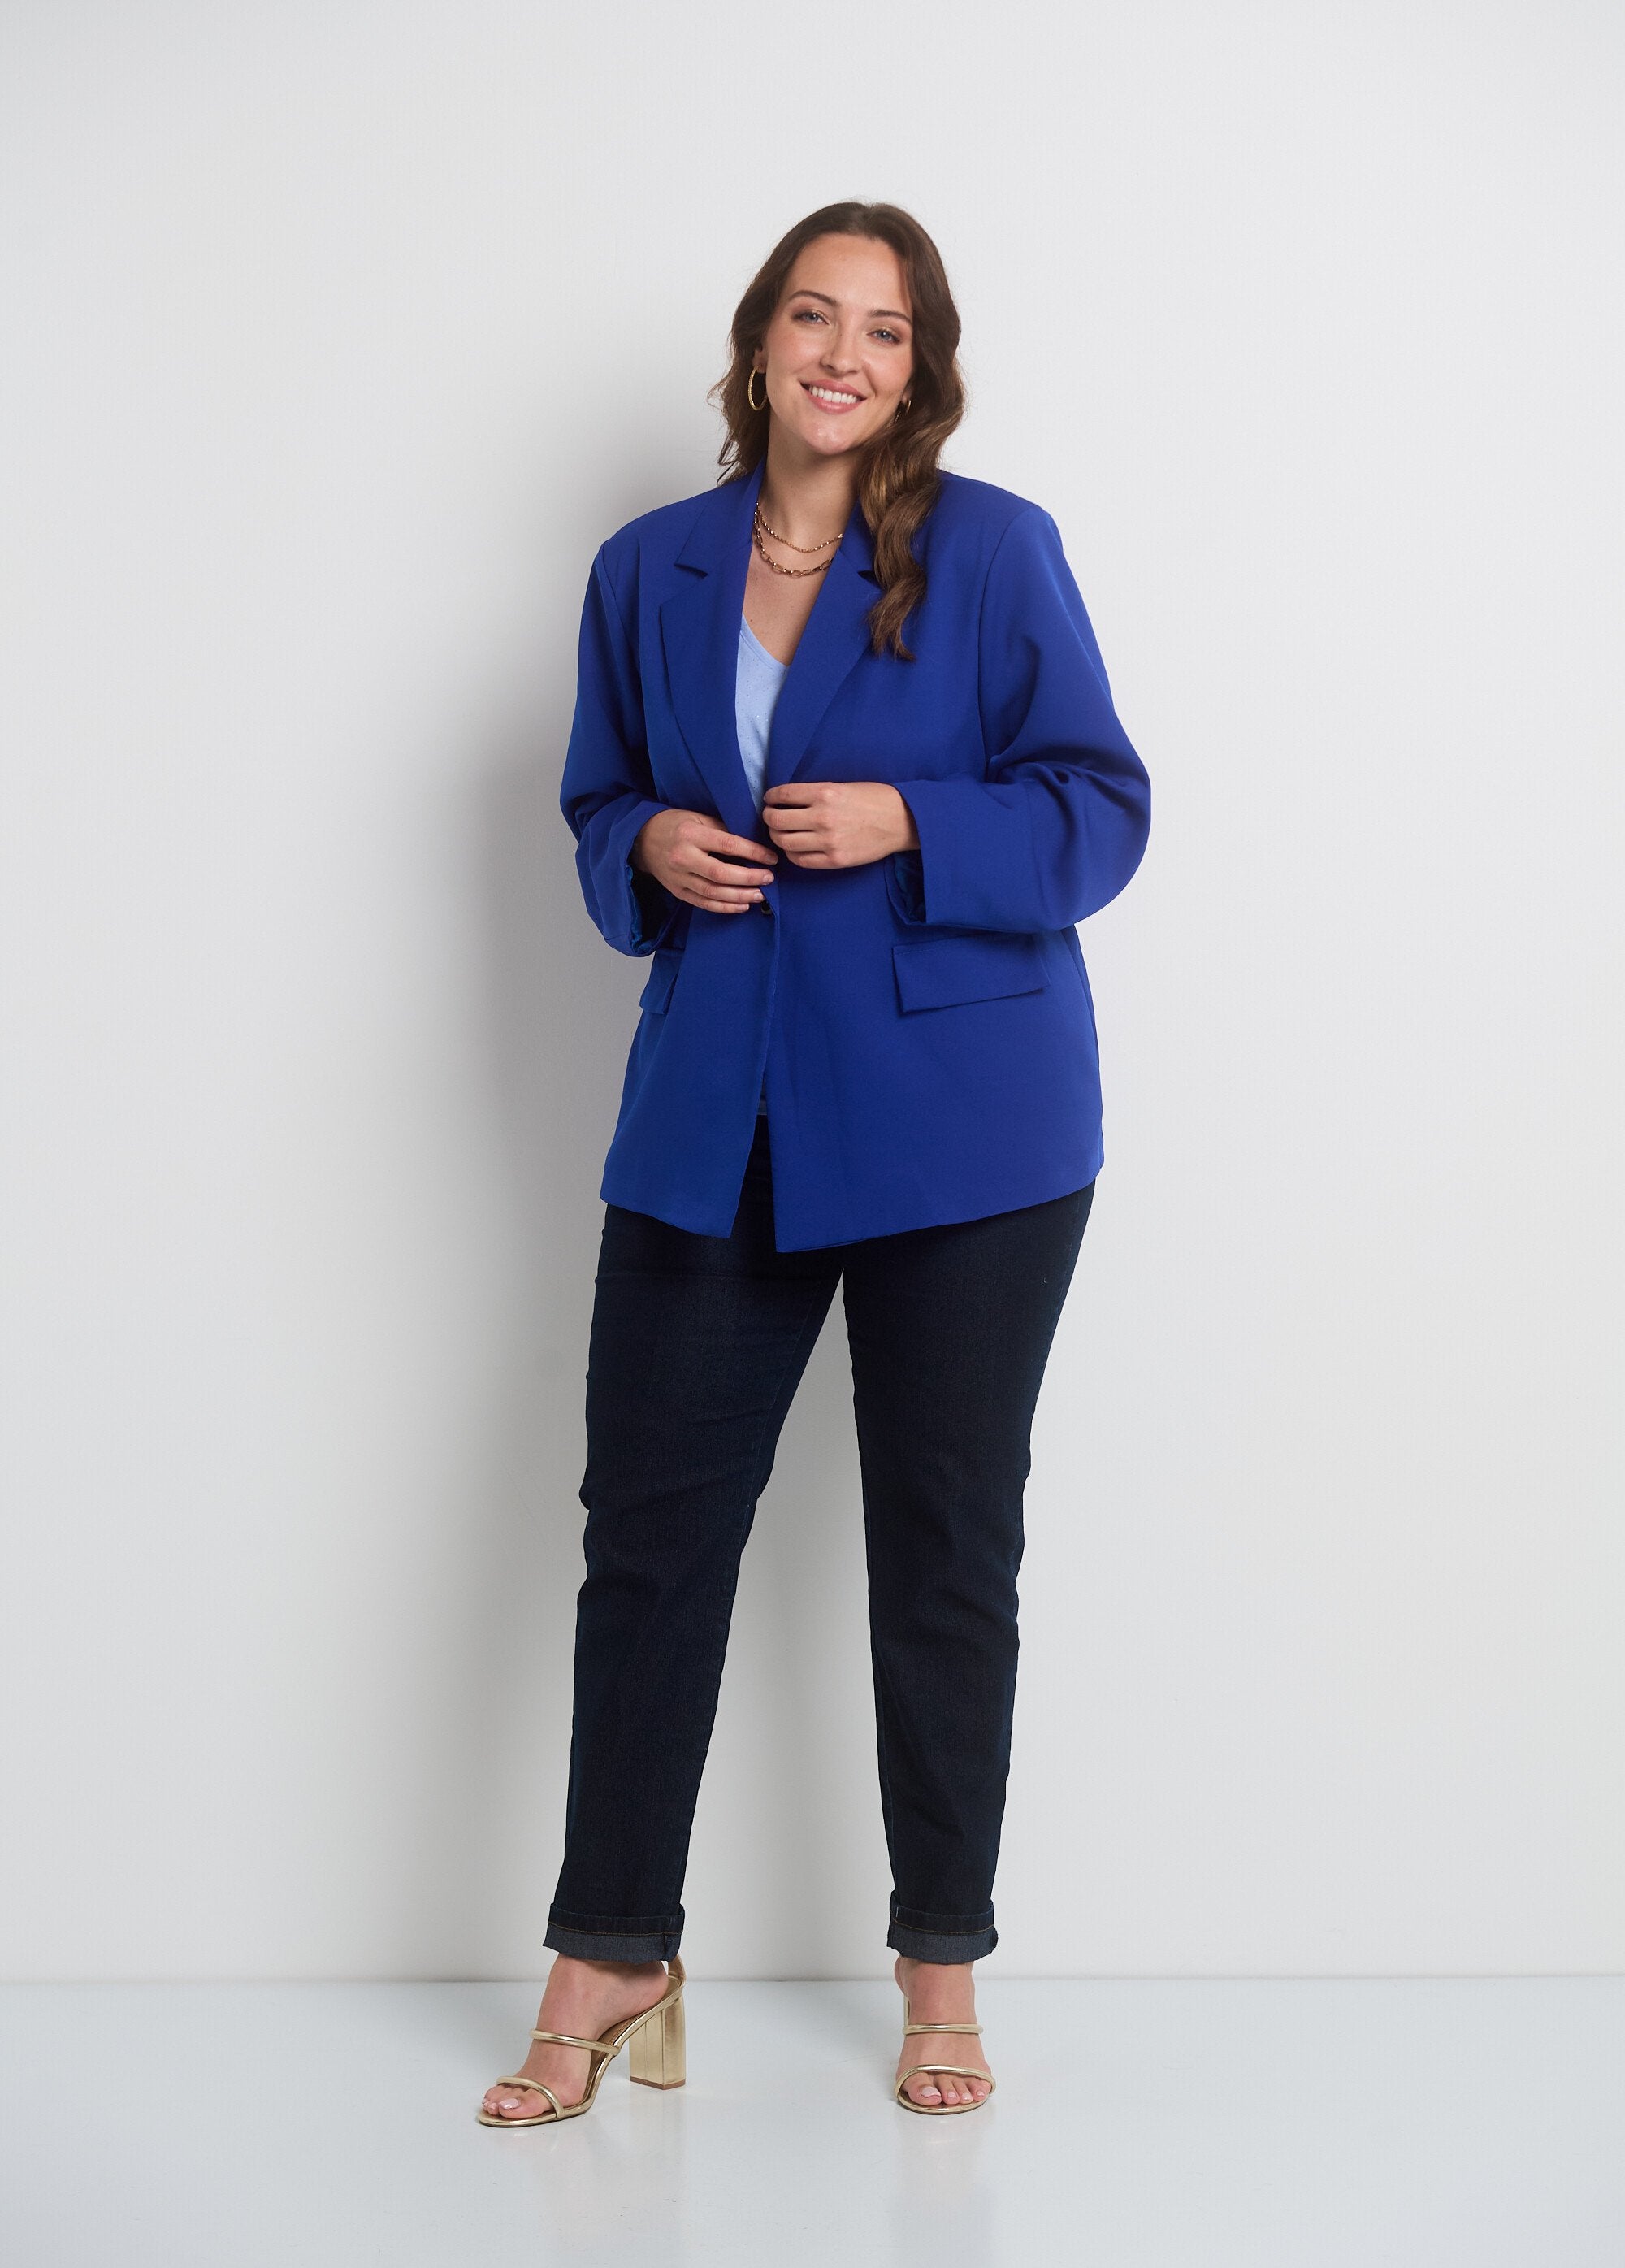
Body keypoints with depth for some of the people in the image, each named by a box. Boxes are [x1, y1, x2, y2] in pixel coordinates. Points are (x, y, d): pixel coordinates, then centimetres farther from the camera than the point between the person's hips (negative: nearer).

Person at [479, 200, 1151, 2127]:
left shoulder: (995, 553, -2)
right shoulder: (648, 572, 9)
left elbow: (1101, 812, -2)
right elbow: (599, 807, 18)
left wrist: (907, 825, -17)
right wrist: (650, 848, -5)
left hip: (957, 1122, -3)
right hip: (718, 1116, 3)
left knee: (945, 1542, 6)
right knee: (649, 1517, 2)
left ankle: (943, 1972, 21)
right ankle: (610, 1959, 17)